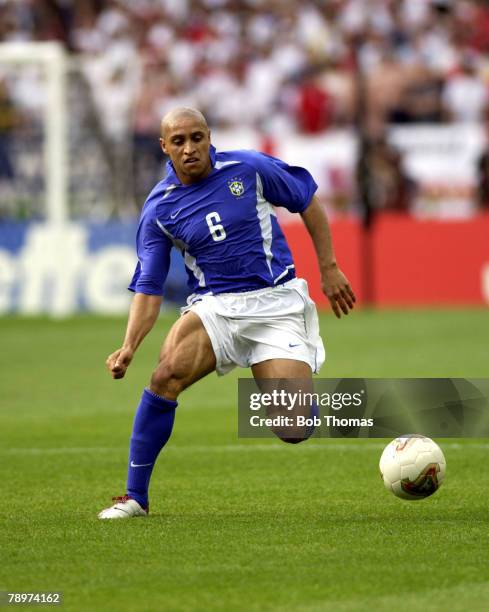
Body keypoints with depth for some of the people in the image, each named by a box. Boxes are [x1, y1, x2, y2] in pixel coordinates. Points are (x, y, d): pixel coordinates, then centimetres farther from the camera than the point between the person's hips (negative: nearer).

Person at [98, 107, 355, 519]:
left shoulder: (248, 168, -6)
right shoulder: (159, 209, -2)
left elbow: (308, 203, 9)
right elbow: (149, 287, -4)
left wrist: (329, 268, 8)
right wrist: (129, 347, -19)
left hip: (276, 303, -1)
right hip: (213, 306, 1)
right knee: (167, 374, -28)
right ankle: (135, 496, -17)